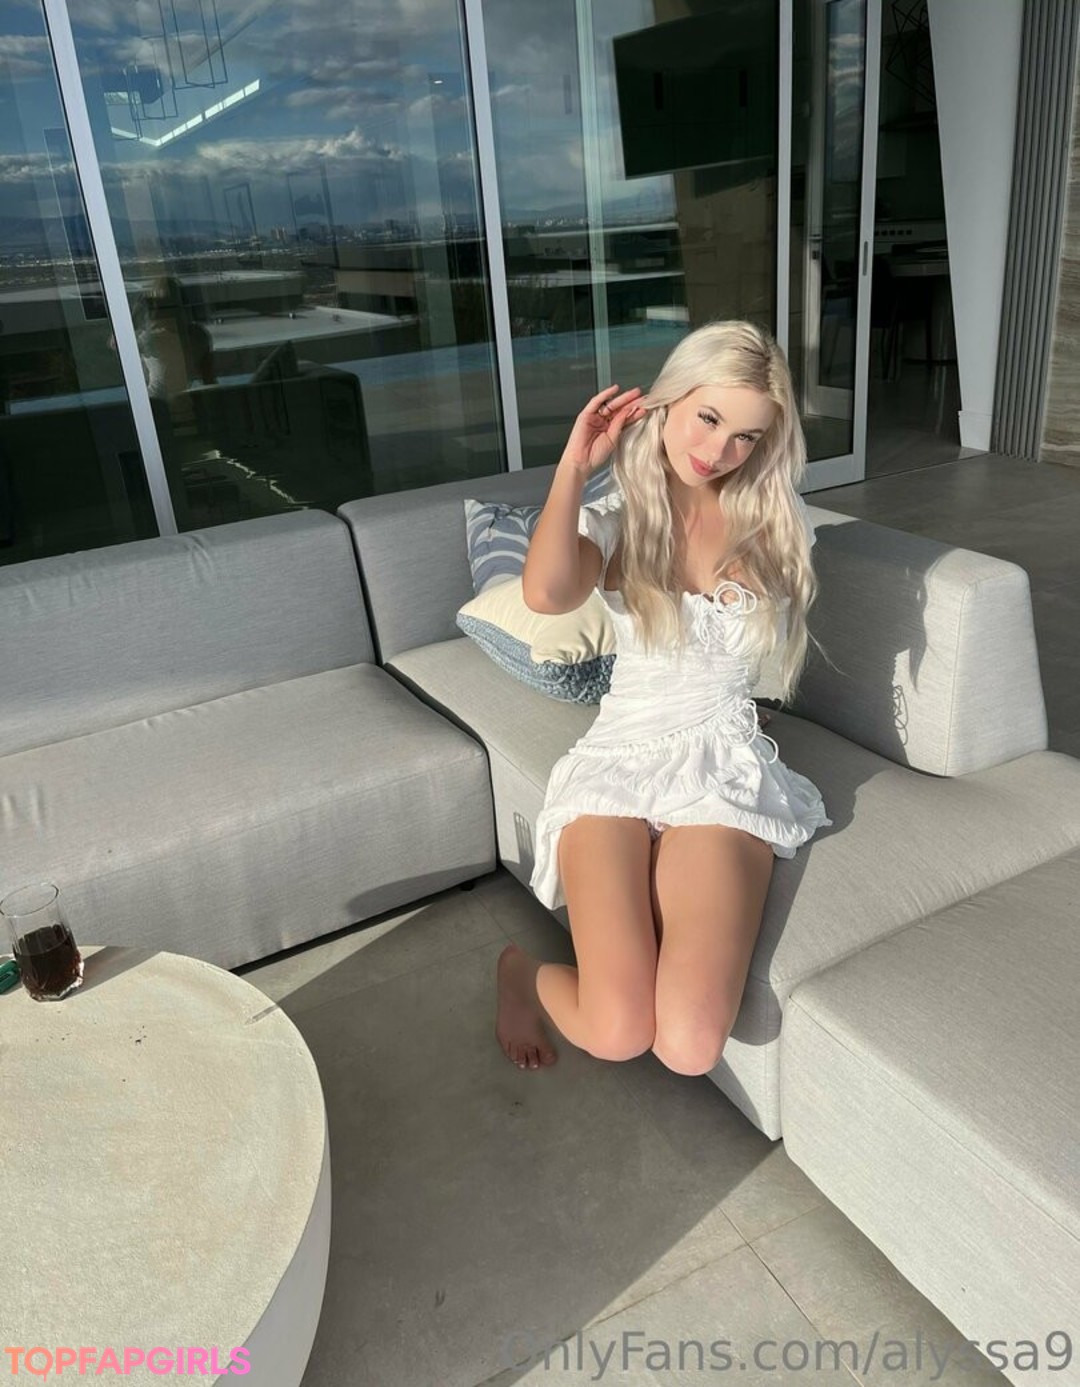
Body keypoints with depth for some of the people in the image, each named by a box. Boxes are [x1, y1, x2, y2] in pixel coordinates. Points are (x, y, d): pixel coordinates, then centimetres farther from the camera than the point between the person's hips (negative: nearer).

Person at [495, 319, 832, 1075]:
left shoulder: (777, 524, 7)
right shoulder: (615, 519, 2)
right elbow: (546, 593, -22)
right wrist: (575, 464, -11)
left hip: (727, 767, 1)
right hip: (620, 758, -1)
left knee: (690, 1046, -23)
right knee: (617, 1034, -20)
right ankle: (525, 970, 14)